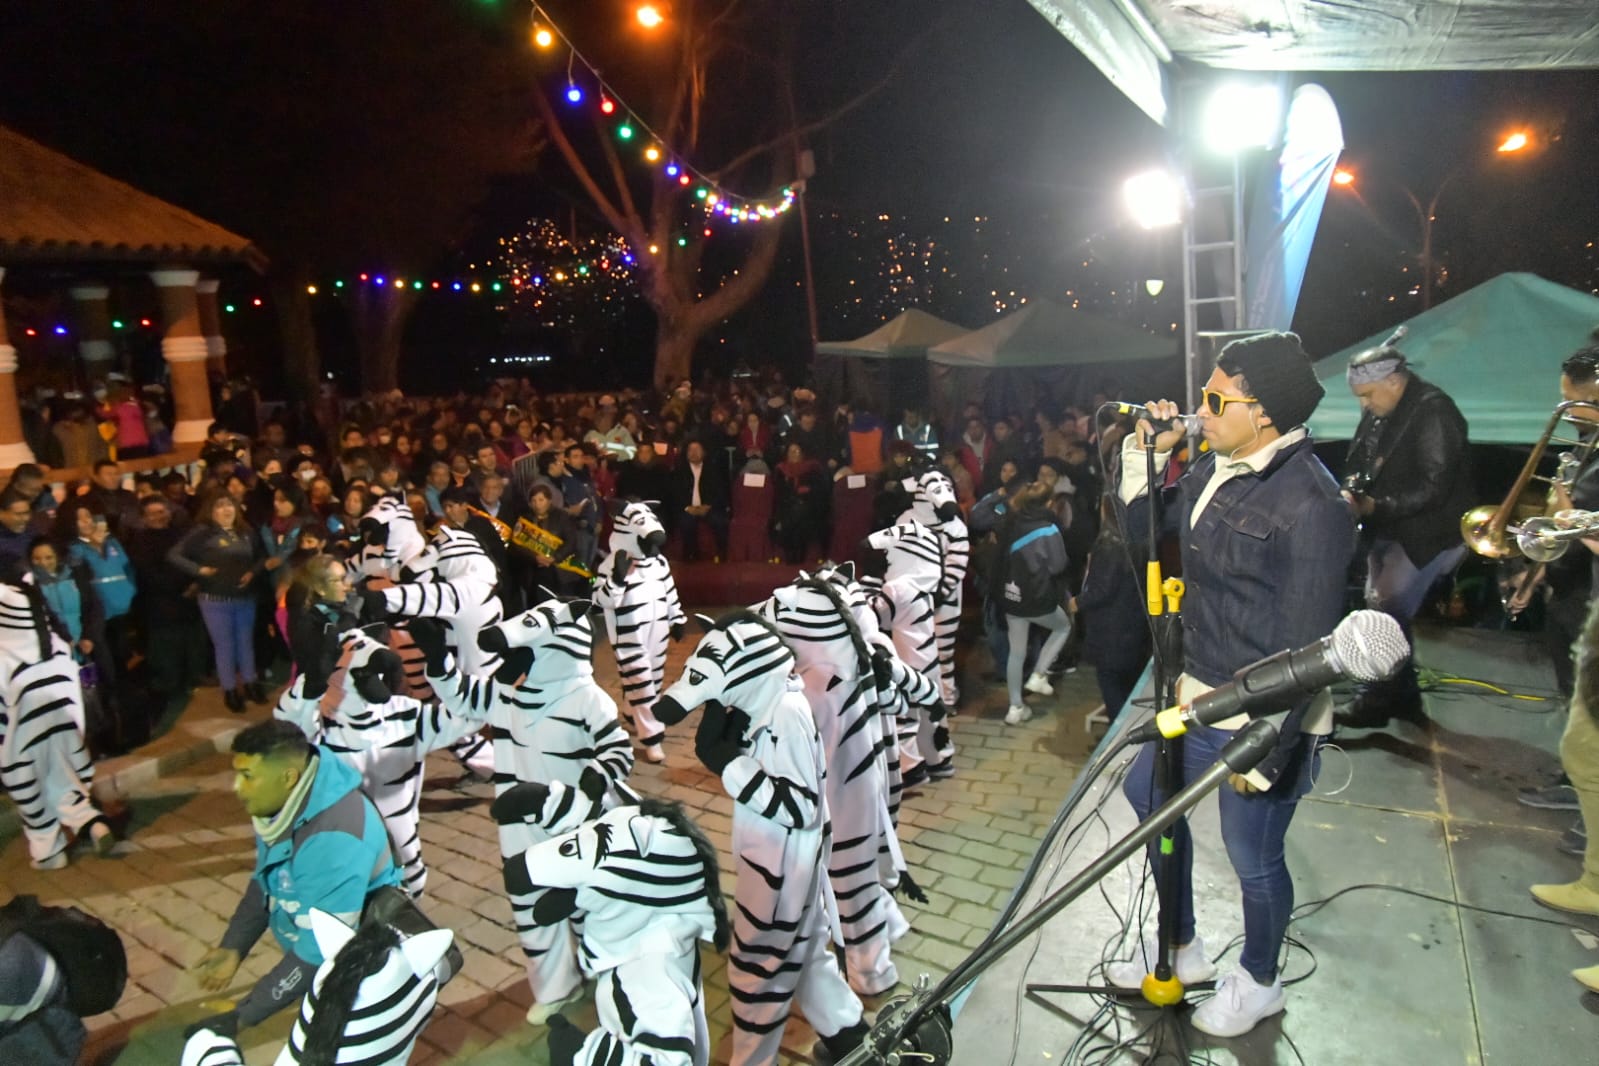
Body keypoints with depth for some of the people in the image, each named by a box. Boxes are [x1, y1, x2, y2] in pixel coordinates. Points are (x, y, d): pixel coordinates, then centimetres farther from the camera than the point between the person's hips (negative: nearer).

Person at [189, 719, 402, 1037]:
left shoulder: (334, 840, -38)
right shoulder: (281, 803, -11)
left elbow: (319, 949, -32)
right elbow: (265, 880, 7)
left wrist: (245, 1013, -25)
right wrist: (233, 946, -3)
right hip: (311, 948, 8)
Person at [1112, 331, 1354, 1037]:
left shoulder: (1309, 503, -23)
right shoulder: (1215, 469, 2)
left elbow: (1307, 647, -22)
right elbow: (1141, 522, 16)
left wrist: (1267, 749, -19)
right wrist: (1147, 452, 2)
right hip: (1200, 695, 9)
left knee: (1253, 857, 9)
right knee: (1148, 792, 22)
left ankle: (1259, 983, 41)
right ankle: (1182, 951, 44)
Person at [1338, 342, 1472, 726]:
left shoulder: (1433, 413, -20)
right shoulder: (1378, 412, 4)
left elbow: (1433, 488, -25)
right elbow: (1359, 458, 16)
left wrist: (1375, 506, -26)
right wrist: (1352, 488, -5)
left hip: (1427, 533, -9)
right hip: (1389, 529, 9)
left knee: (1388, 615, -7)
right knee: (1381, 610, 15)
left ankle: (1377, 701, 6)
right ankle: (1403, 694, 29)